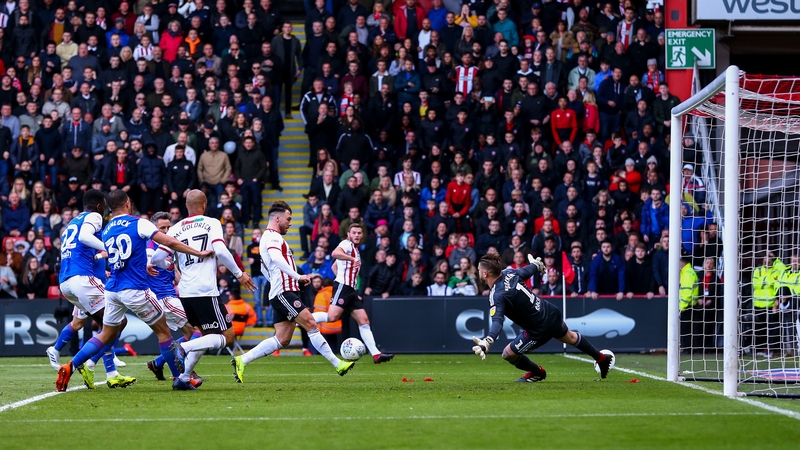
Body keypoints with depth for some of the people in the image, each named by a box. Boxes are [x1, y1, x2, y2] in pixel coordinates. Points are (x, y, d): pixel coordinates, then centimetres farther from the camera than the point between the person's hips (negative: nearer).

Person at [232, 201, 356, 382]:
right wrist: (298, 277, -31)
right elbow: (276, 258, -28)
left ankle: (242, 361, 3)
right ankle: (337, 364, -12)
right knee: (311, 325, -12)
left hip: (282, 294, 11)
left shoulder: (270, 237, 25)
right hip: (283, 293, -11)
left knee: (282, 340, 4)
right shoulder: (273, 236, -8)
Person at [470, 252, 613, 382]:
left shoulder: (497, 296, -29)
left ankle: (537, 373, 33)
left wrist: (486, 342, -59)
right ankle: (602, 359, 57)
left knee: (508, 354, 8)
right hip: (552, 313, 8)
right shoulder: (508, 273, -8)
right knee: (570, 337, 35)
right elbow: (528, 270, 13)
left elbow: (497, 322, -44)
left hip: (540, 331, -8)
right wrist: (536, 264, 37)